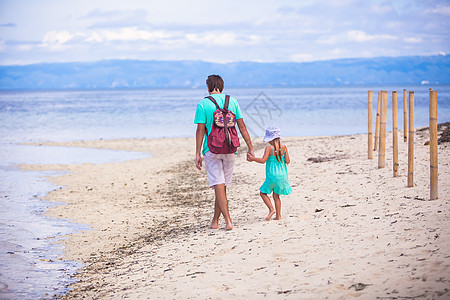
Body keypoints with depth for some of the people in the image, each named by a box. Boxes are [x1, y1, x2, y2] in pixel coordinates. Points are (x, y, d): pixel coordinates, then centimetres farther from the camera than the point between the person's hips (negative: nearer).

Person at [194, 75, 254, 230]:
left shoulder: (203, 104, -6)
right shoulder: (232, 101, 4)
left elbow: (200, 130, -9)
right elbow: (242, 126, 4)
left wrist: (197, 154, -6)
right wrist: (250, 148, 8)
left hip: (211, 149, -4)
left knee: (219, 186, -5)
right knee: (222, 186, 13)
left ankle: (228, 221, -16)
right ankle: (215, 221, 22)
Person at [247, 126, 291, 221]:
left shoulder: (269, 148, -13)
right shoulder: (284, 147, 1)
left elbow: (263, 160, -18)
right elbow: (287, 161, 1)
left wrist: (252, 158, -8)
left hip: (272, 175, -5)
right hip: (282, 175, 5)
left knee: (263, 192, 10)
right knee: (276, 195, 16)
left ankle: (271, 209, -7)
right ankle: (278, 215, 14)